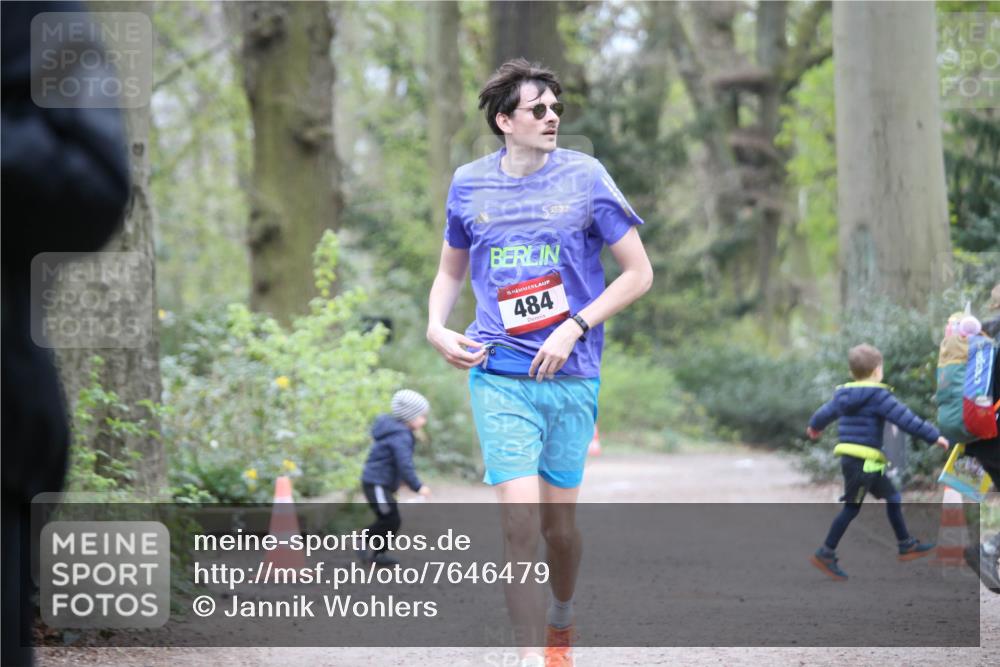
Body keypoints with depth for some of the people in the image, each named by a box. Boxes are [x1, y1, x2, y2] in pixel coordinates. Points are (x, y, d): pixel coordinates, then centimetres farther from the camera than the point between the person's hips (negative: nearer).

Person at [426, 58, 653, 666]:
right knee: (520, 523, -12)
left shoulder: (584, 176, -2)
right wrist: (437, 327, 3)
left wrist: (573, 329, -10)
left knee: (559, 522, 8)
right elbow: (451, 271, 22)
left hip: (571, 375, 0)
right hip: (499, 376, 0)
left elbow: (639, 273, 0)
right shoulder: (469, 184, 6)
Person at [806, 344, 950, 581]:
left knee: (892, 497, 15)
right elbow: (905, 419, -17)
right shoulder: (878, 396, -13)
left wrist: (815, 426, 52)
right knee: (851, 508, -2)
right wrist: (934, 436, -12)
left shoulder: (844, 393, 12)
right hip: (863, 461, -9)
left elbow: (826, 412, 30)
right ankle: (825, 554, 1)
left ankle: (906, 545, 20)